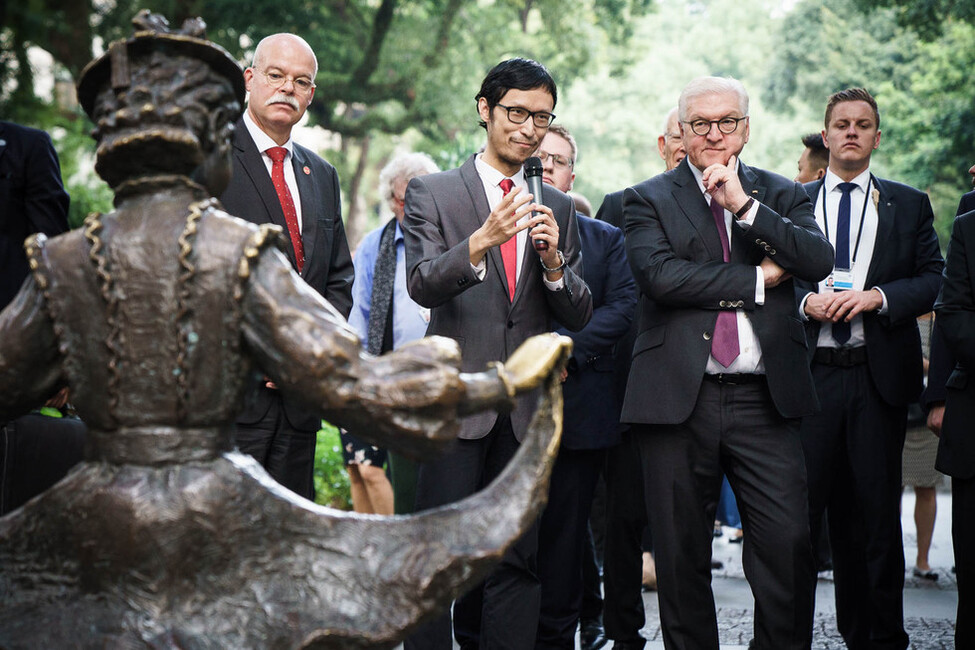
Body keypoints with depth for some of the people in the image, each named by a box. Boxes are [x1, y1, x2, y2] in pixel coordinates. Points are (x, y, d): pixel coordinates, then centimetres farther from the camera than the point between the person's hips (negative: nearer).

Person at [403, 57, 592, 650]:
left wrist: (553, 260, -10)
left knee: (517, 562, 6)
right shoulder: (433, 193, 3)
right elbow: (422, 286, -12)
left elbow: (578, 316, 10)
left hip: (526, 407, 4)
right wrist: (482, 240, -29)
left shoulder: (558, 208, 15)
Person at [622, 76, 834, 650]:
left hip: (764, 399, 1)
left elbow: (820, 260, -5)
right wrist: (756, 280, -7)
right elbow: (660, 276, -11)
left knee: (789, 543, -6)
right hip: (679, 398, -1)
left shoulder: (781, 194, 13)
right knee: (682, 554, 6)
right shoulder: (649, 200, 7)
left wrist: (745, 204, -12)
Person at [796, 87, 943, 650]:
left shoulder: (909, 205, 12)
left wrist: (875, 296, -11)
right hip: (809, 373, 0)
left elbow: (934, 280, 4)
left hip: (880, 374, 0)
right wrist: (806, 301, -11)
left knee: (877, 513, 5)